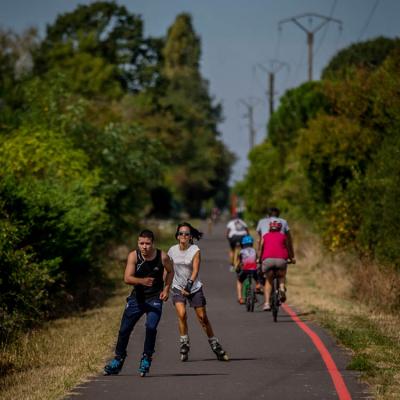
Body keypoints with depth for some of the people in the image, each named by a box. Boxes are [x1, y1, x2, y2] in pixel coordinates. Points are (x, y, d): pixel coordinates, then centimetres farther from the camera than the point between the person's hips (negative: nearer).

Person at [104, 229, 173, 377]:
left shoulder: (162, 257, -13)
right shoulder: (133, 256, -15)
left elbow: (170, 272, 9)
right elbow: (127, 278, -25)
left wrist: (166, 289, -4)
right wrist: (142, 281, -43)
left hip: (155, 298, -1)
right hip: (137, 297, 1)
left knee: (151, 327, -22)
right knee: (124, 329, 6)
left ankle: (146, 358, -2)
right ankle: (118, 359, 27)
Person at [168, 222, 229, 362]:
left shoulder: (195, 250, -11)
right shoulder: (172, 250, -2)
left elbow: (195, 270, -19)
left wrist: (189, 284, -32)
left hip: (194, 287, -1)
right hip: (178, 287, 1)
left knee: (203, 317, 0)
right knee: (181, 313, -21)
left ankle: (215, 345, 15)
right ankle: (184, 344, -8)